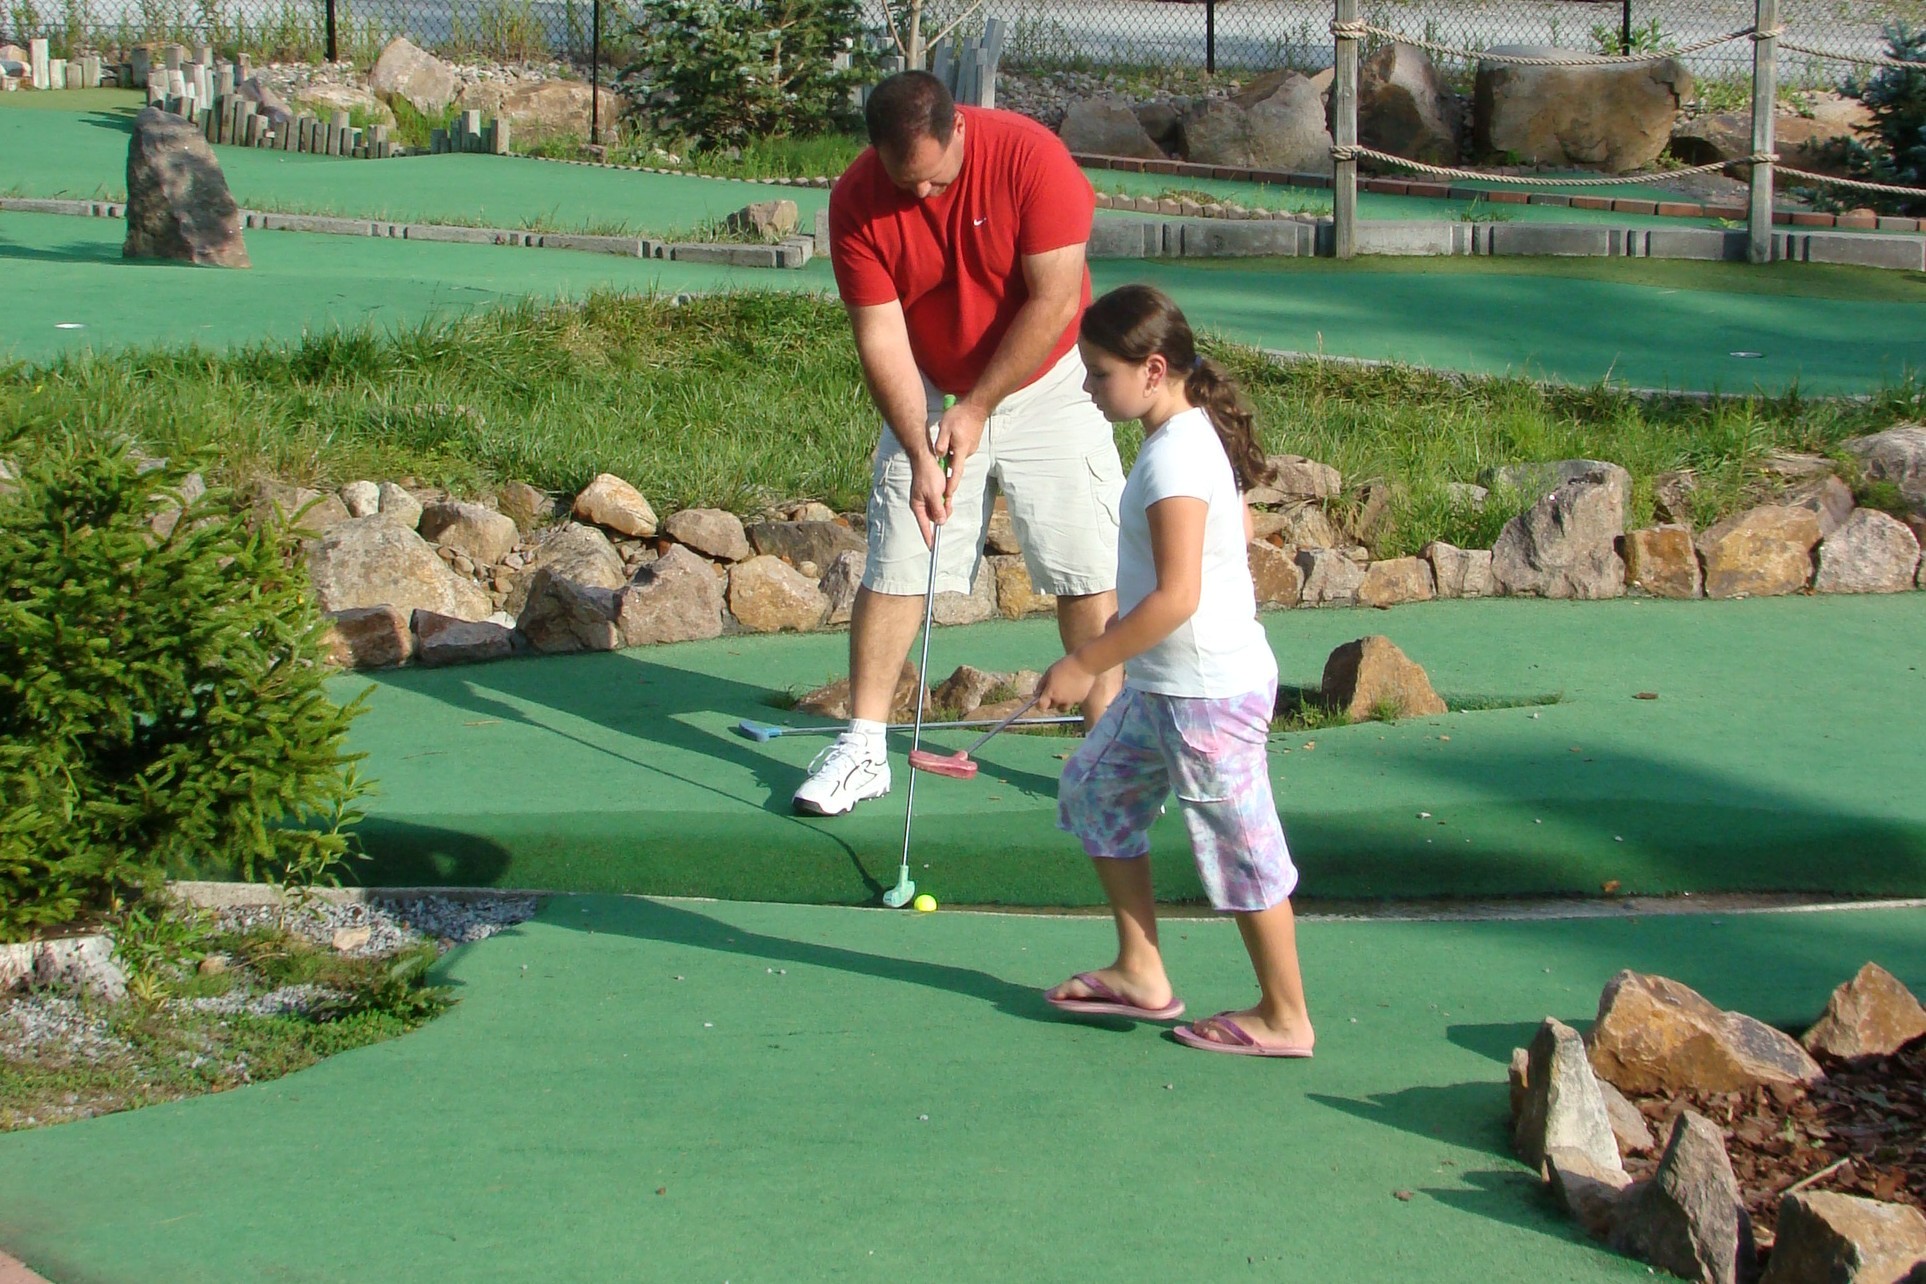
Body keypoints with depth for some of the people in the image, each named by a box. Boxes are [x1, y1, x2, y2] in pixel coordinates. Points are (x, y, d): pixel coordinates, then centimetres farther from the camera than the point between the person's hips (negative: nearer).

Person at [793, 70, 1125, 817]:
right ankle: (862, 748, 8)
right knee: (893, 566, -1)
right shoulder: (856, 202, -16)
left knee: (1087, 571, -5)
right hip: (929, 396, 2)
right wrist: (920, 453, -22)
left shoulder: (1030, 156, -23)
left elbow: (1053, 300, -22)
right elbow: (881, 340, -14)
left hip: (1043, 385, -2)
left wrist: (979, 407, -20)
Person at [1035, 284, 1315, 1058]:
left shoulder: (1174, 458, -23)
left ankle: (1285, 1018, 12)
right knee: (1097, 792, 18)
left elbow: (1175, 596, -28)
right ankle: (1140, 973, 24)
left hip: (1206, 695, -11)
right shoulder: (1197, 435, 8)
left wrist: (1085, 664, -21)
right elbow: (1241, 526, 21)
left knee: (1240, 850, 0)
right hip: (1165, 684, 11)